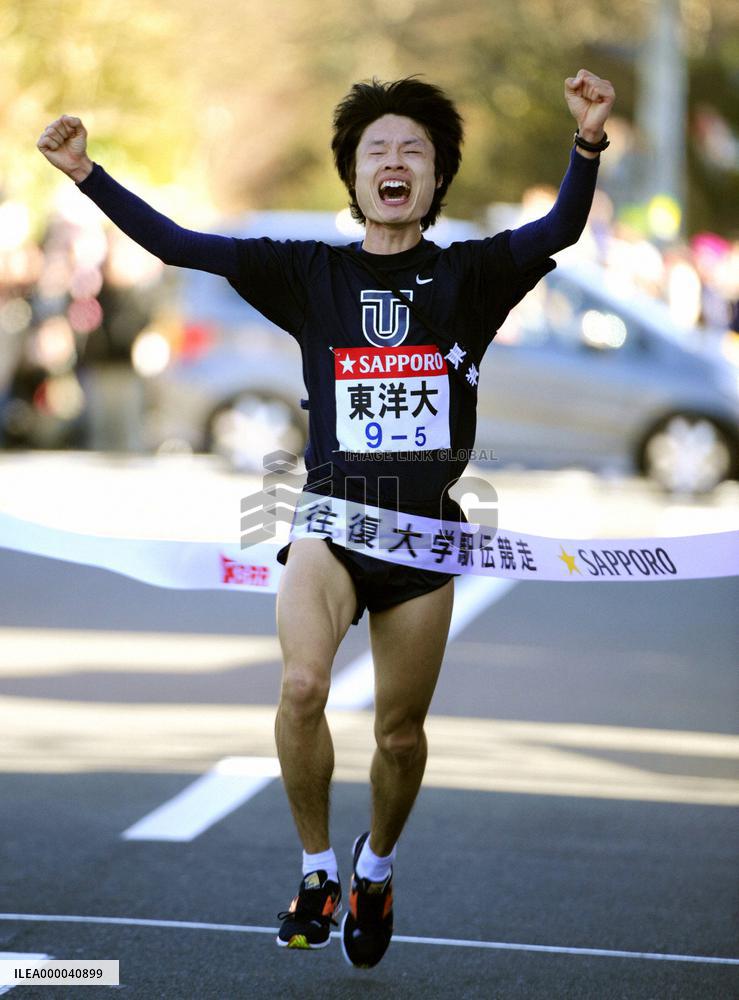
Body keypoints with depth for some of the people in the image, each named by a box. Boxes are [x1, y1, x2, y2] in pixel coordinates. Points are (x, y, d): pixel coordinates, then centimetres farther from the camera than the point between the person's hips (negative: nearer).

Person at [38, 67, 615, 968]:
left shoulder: (468, 276, 2)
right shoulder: (309, 274, 3)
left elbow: (560, 230, -14)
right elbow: (177, 244, 1)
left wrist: (587, 144, -33)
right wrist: (87, 174, -9)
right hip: (331, 519, -1)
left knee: (400, 735, 8)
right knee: (302, 684, -25)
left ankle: (375, 867, 38)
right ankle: (316, 867, -4)